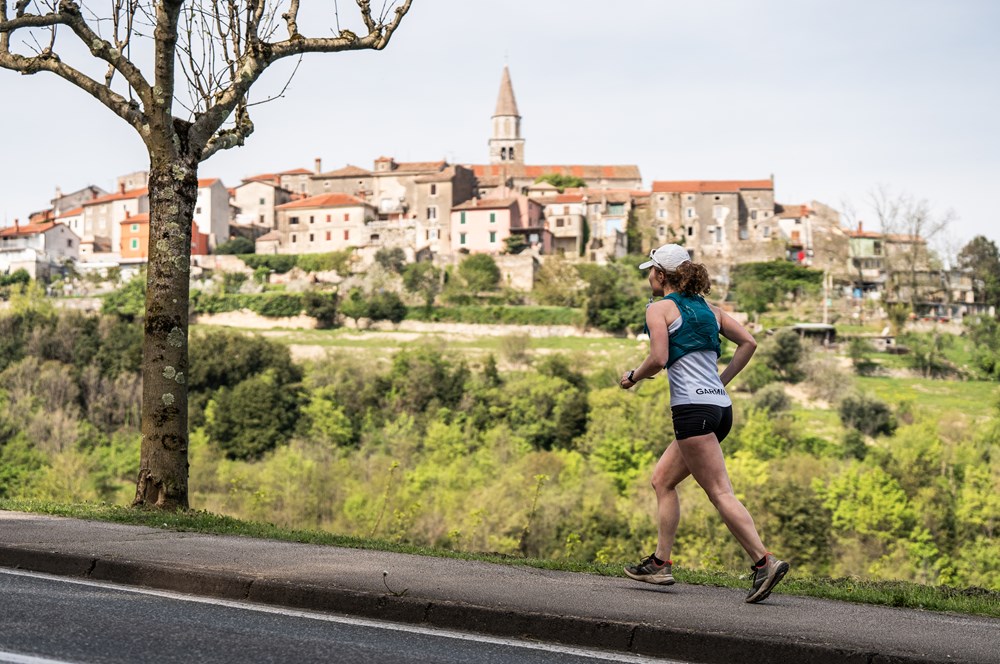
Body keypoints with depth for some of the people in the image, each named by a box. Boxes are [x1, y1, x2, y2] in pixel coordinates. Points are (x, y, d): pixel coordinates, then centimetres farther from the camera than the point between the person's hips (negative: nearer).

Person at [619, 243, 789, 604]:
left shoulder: (659, 308, -1)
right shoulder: (708, 308, 18)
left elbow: (658, 360, -13)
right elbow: (749, 342, 12)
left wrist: (632, 376, 5)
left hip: (693, 408, -8)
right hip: (720, 406, 8)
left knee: (720, 493, -10)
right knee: (662, 480, 18)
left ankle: (765, 562, -18)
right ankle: (660, 563, 17)